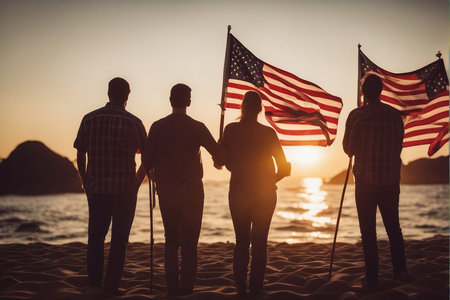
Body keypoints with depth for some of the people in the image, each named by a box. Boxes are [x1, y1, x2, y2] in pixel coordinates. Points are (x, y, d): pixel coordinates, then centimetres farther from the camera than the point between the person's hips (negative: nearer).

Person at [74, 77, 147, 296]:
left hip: (96, 188, 2)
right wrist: (137, 181, 14)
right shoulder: (132, 122, -5)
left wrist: (85, 182, 14)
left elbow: (80, 155, 3)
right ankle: (111, 285, 7)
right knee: (119, 238, 6)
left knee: (96, 236, 14)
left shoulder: (89, 119, 0)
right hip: (125, 189, -2)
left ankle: (93, 282, 16)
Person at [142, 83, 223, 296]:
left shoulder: (157, 127, -1)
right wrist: (218, 162, 21)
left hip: (166, 192, 3)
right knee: (189, 243, 2)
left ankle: (172, 290, 14)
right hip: (191, 192, -3)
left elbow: (147, 161, -2)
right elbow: (218, 155, -3)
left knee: (171, 241, 14)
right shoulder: (197, 127, -7)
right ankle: (186, 289, -1)